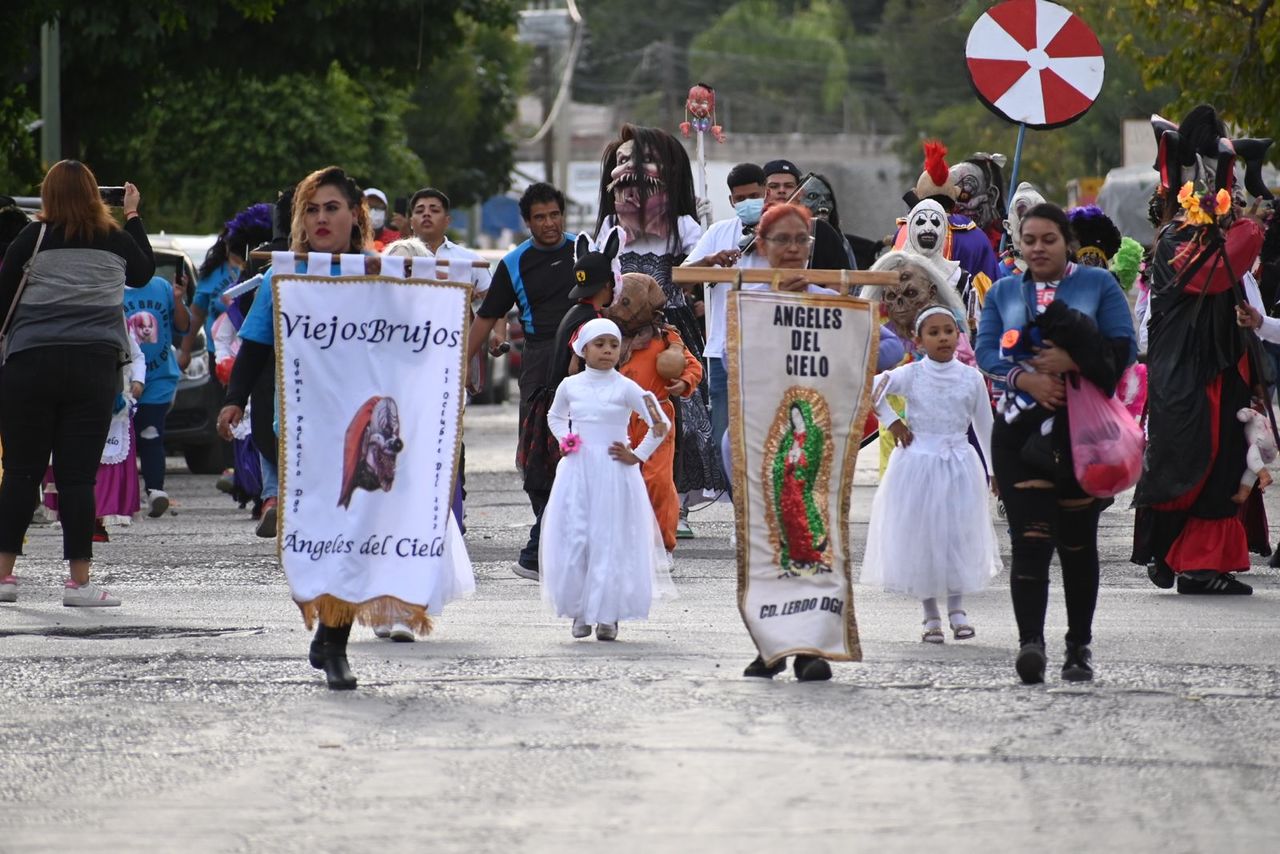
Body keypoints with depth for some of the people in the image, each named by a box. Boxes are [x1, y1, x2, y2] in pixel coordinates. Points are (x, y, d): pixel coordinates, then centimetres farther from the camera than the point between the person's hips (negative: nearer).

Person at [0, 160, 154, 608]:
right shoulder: (116, 242, 6)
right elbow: (144, 273, 28)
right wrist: (133, 217, 36)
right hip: (96, 366, 1)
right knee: (78, 475, 2)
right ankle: (79, 581, -1)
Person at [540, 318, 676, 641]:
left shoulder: (625, 388, -5)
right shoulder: (570, 386, 5)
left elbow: (661, 424, -3)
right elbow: (555, 416, 26)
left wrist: (637, 456, -6)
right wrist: (565, 440, 9)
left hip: (614, 472, -3)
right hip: (577, 471, 3)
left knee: (611, 540, -2)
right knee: (573, 539, -1)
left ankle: (608, 614, 5)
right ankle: (581, 612, 9)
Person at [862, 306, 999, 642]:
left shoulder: (971, 378, 0)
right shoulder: (911, 375, -6)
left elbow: (984, 425, 8)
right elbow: (869, 389, -8)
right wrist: (891, 421, -7)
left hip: (959, 465, 1)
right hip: (918, 463, -1)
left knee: (959, 535, 2)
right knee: (919, 538, 3)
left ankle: (957, 609, 18)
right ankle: (931, 615, 14)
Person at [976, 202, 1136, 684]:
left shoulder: (1098, 285, 5)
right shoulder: (1003, 293, 12)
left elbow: (1124, 348, -3)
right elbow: (986, 352, 2)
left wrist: (1072, 361, -18)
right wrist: (1026, 378, -17)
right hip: (1021, 432, 1)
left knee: (1078, 541, 7)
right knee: (1030, 538, -13)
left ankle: (1079, 646, 18)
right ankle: (1030, 641, -21)